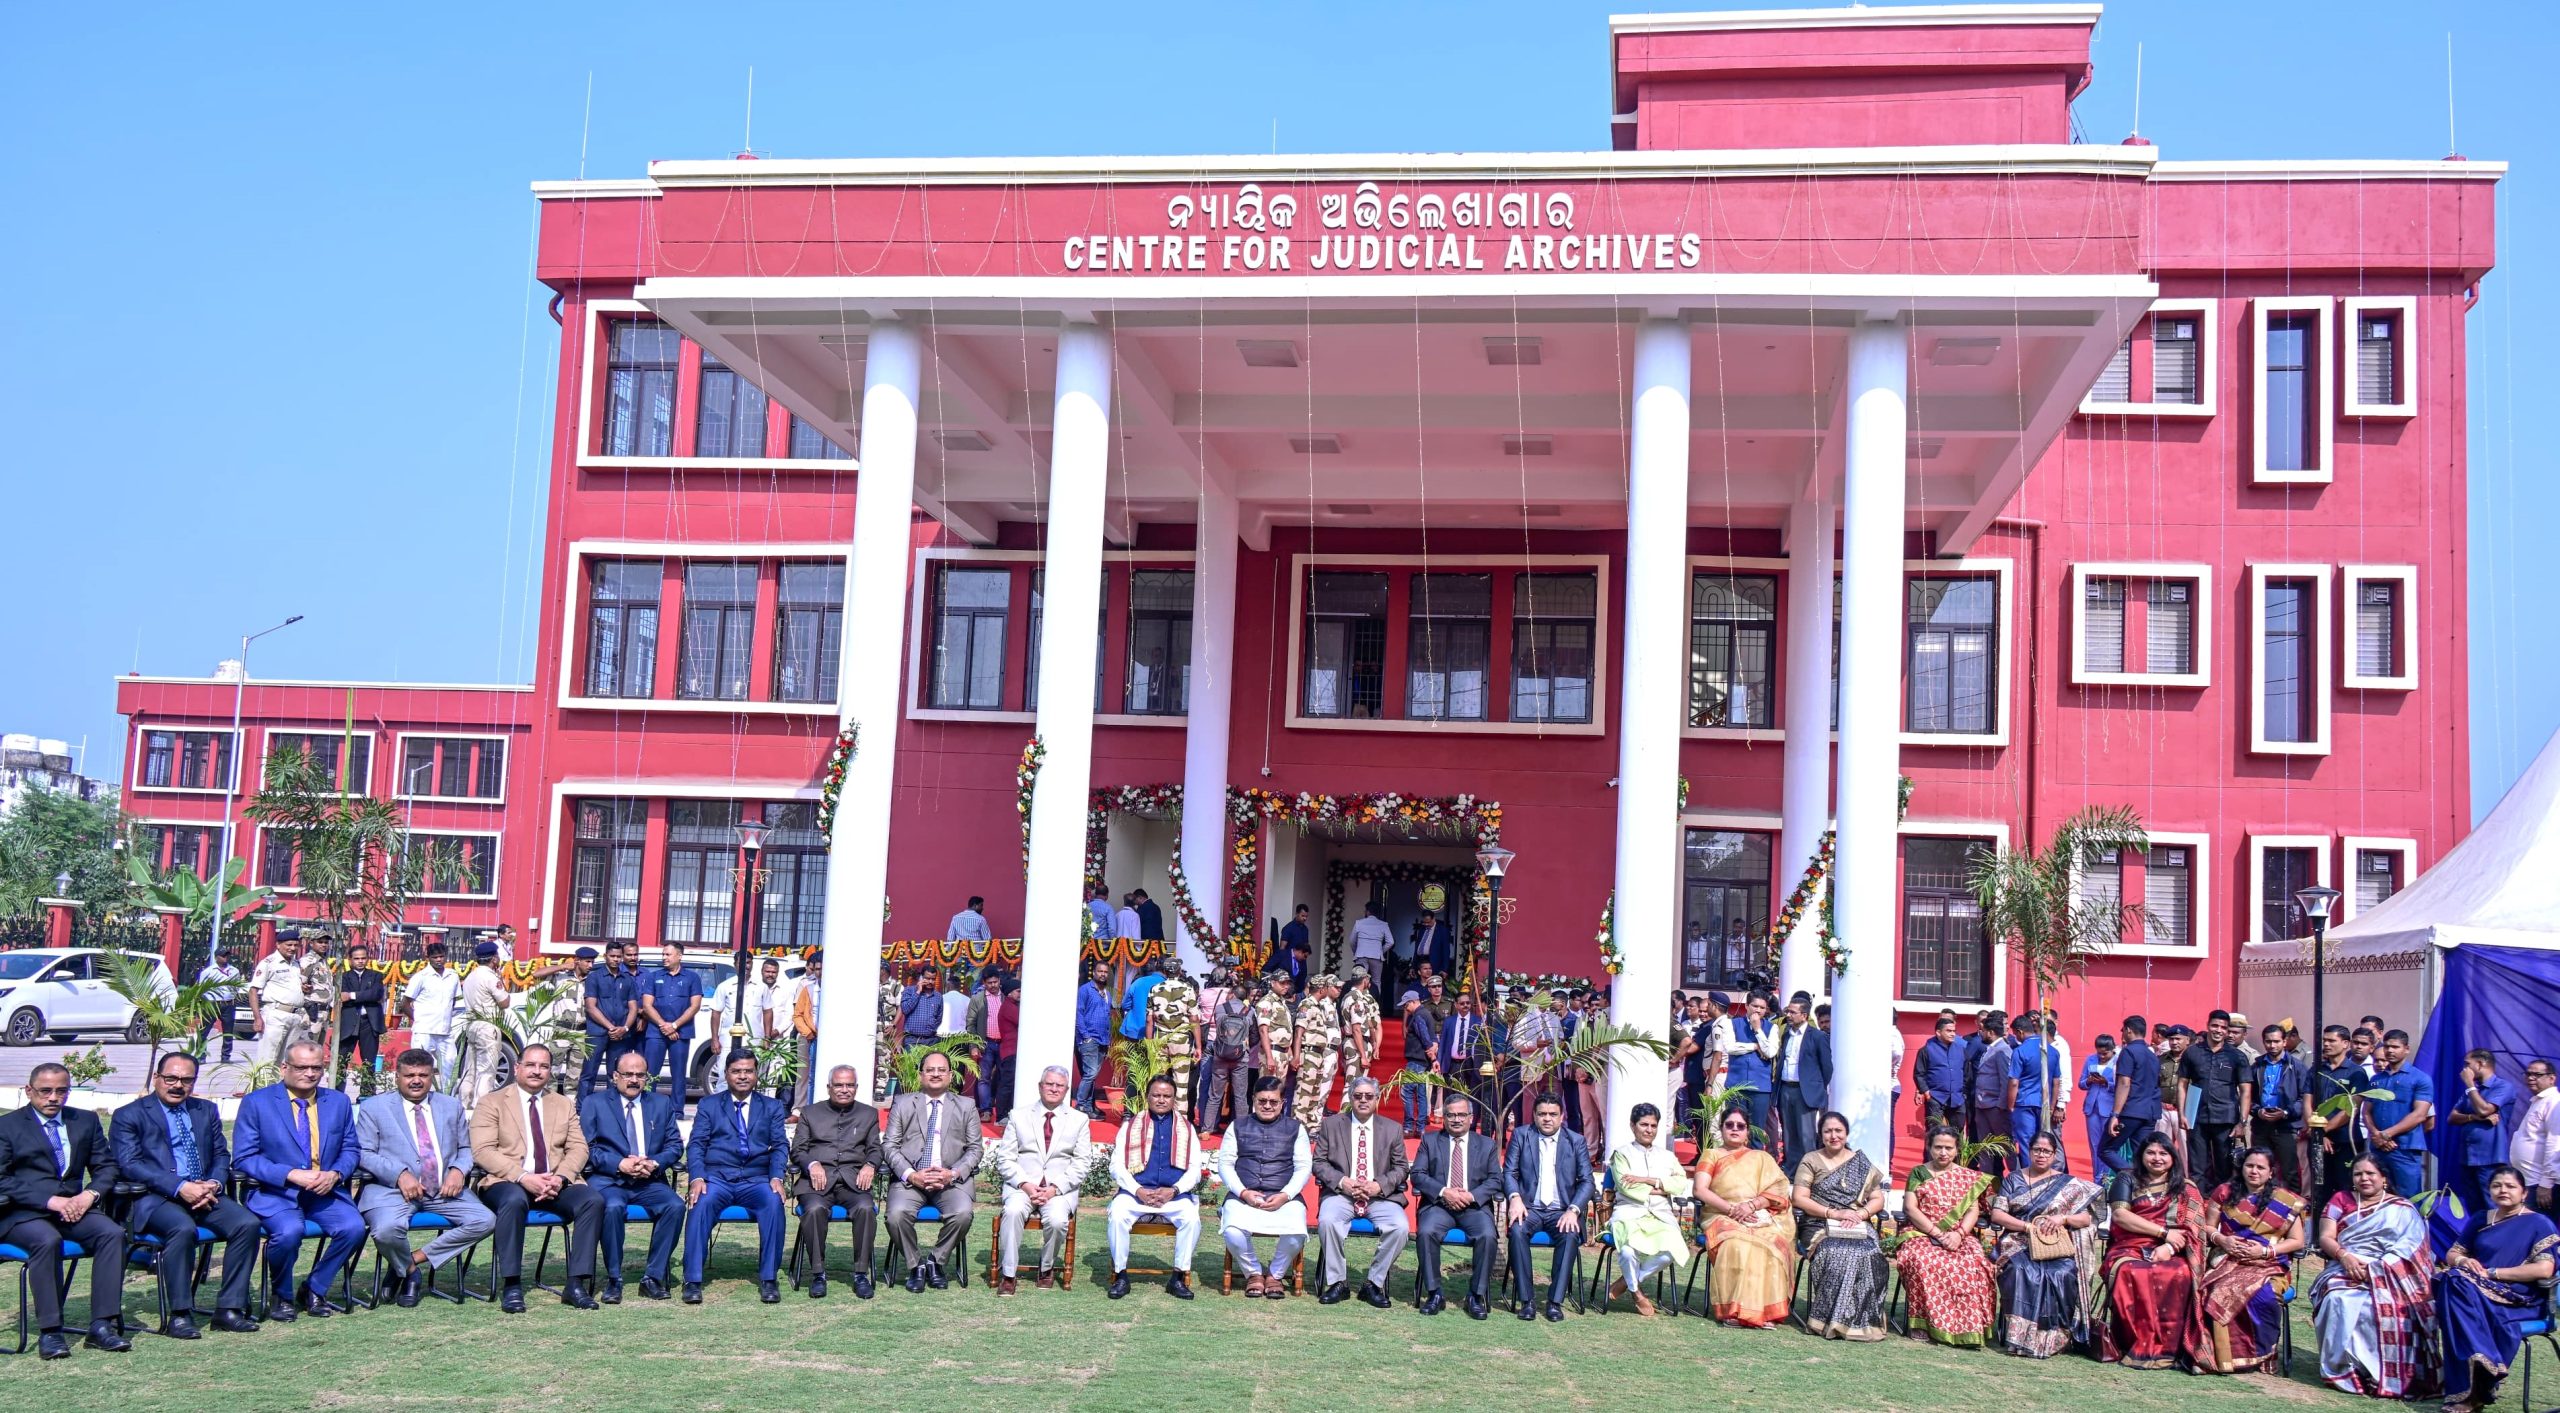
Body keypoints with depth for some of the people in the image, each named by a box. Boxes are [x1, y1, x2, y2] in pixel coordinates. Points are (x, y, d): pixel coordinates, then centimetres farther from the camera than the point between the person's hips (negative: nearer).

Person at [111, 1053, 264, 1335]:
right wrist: (180, 1188, -20)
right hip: (154, 1198, -5)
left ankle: (229, 1309, -16)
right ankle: (180, 1315, -24)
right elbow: (129, 1165, -8)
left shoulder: (207, 1111, 22)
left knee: (248, 1223, -22)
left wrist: (214, 1184, -7)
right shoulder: (128, 1116, 5)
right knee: (183, 1228, -36)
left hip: (204, 1194, 5)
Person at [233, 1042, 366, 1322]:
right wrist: (291, 1175, -17)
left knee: (354, 1227, -25)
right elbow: (243, 1158, -5)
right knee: (289, 1230, -34)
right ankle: (281, 1296, -3)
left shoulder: (339, 1102, 12)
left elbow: (351, 1150, 14)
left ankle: (315, 1290, 1)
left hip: (325, 1193, 3)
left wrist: (335, 1174, -10)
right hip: (275, 1194, -3)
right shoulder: (256, 1102, 0)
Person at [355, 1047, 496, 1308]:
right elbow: (363, 1153, -1)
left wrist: (459, 1170, -3)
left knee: (485, 1220, -20)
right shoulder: (373, 1108, 8)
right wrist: (400, 1174, -17)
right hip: (392, 1189, -3)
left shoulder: (452, 1106, 20)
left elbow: (465, 1149, 21)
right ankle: (409, 1270, 0)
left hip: (444, 1189, 4)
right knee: (387, 1230, -35)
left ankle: (417, 1258, -6)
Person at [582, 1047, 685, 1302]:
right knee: (613, 1207, -35)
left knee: (675, 1206, -27)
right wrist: (619, 1164, -15)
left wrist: (654, 1163, -9)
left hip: (649, 1181, 3)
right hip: (607, 1179, -3)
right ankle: (613, 1279, -19)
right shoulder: (593, 1103, 9)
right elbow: (586, 1147, -1)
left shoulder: (662, 1104, 18)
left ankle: (653, 1277, -15)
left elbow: (675, 1145, 12)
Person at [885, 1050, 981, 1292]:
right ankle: (915, 1265, -4)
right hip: (910, 1178, 0)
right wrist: (910, 1175, -10)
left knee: (963, 1213, -30)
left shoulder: (966, 1107, 15)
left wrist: (954, 1173, -10)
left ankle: (936, 1261, -4)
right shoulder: (903, 1104, 14)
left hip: (951, 1179, 0)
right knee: (897, 1214, -30)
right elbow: (891, 1146, 7)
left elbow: (975, 1148, 9)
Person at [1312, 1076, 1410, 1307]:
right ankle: (1338, 1282, -14)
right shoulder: (1331, 1124, 9)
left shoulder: (1392, 1130, 11)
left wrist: (1379, 1185, -10)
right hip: (1341, 1193, -1)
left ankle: (1374, 1284, -10)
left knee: (1400, 1227, -27)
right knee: (1327, 1221, -32)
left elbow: (1400, 1169, 10)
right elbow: (1319, 1162, 5)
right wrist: (1342, 1182, -13)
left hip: (1380, 1195, 1)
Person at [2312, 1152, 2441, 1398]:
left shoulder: (2402, 1209, 14)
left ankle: (2383, 1373, -27)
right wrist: (2344, 1256, -13)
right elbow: (2325, 1238, 9)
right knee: (2339, 1301, -34)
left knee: (2383, 1305, -36)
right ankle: (2343, 1366, -28)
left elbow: (2408, 1249, -1)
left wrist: (2375, 1268, -16)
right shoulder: (2341, 1201, 20)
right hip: (2346, 1271, 2)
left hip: (2389, 1275, -2)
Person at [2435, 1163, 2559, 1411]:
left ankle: (2468, 1390, -29)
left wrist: (2492, 1273, -12)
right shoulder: (2480, 1220, 19)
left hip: (2521, 1300, -4)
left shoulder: (2539, 1224, 3)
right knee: (2451, 1280, -32)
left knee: (2460, 1288, -34)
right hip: (2477, 1289, 4)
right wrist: (2462, 1261, -4)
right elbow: (2452, 1253, 21)